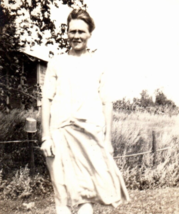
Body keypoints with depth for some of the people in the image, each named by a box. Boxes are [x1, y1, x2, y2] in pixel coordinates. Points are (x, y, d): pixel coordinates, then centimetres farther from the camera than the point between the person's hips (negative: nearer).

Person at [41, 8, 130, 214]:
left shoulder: (98, 64, 11)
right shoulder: (56, 63, 10)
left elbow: (106, 103, 9)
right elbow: (47, 100, 6)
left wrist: (108, 139, 4)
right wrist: (46, 137, -1)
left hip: (91, 133, 1)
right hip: (61, 132, 0)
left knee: (87, 190, 0)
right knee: (63, 192, 2)